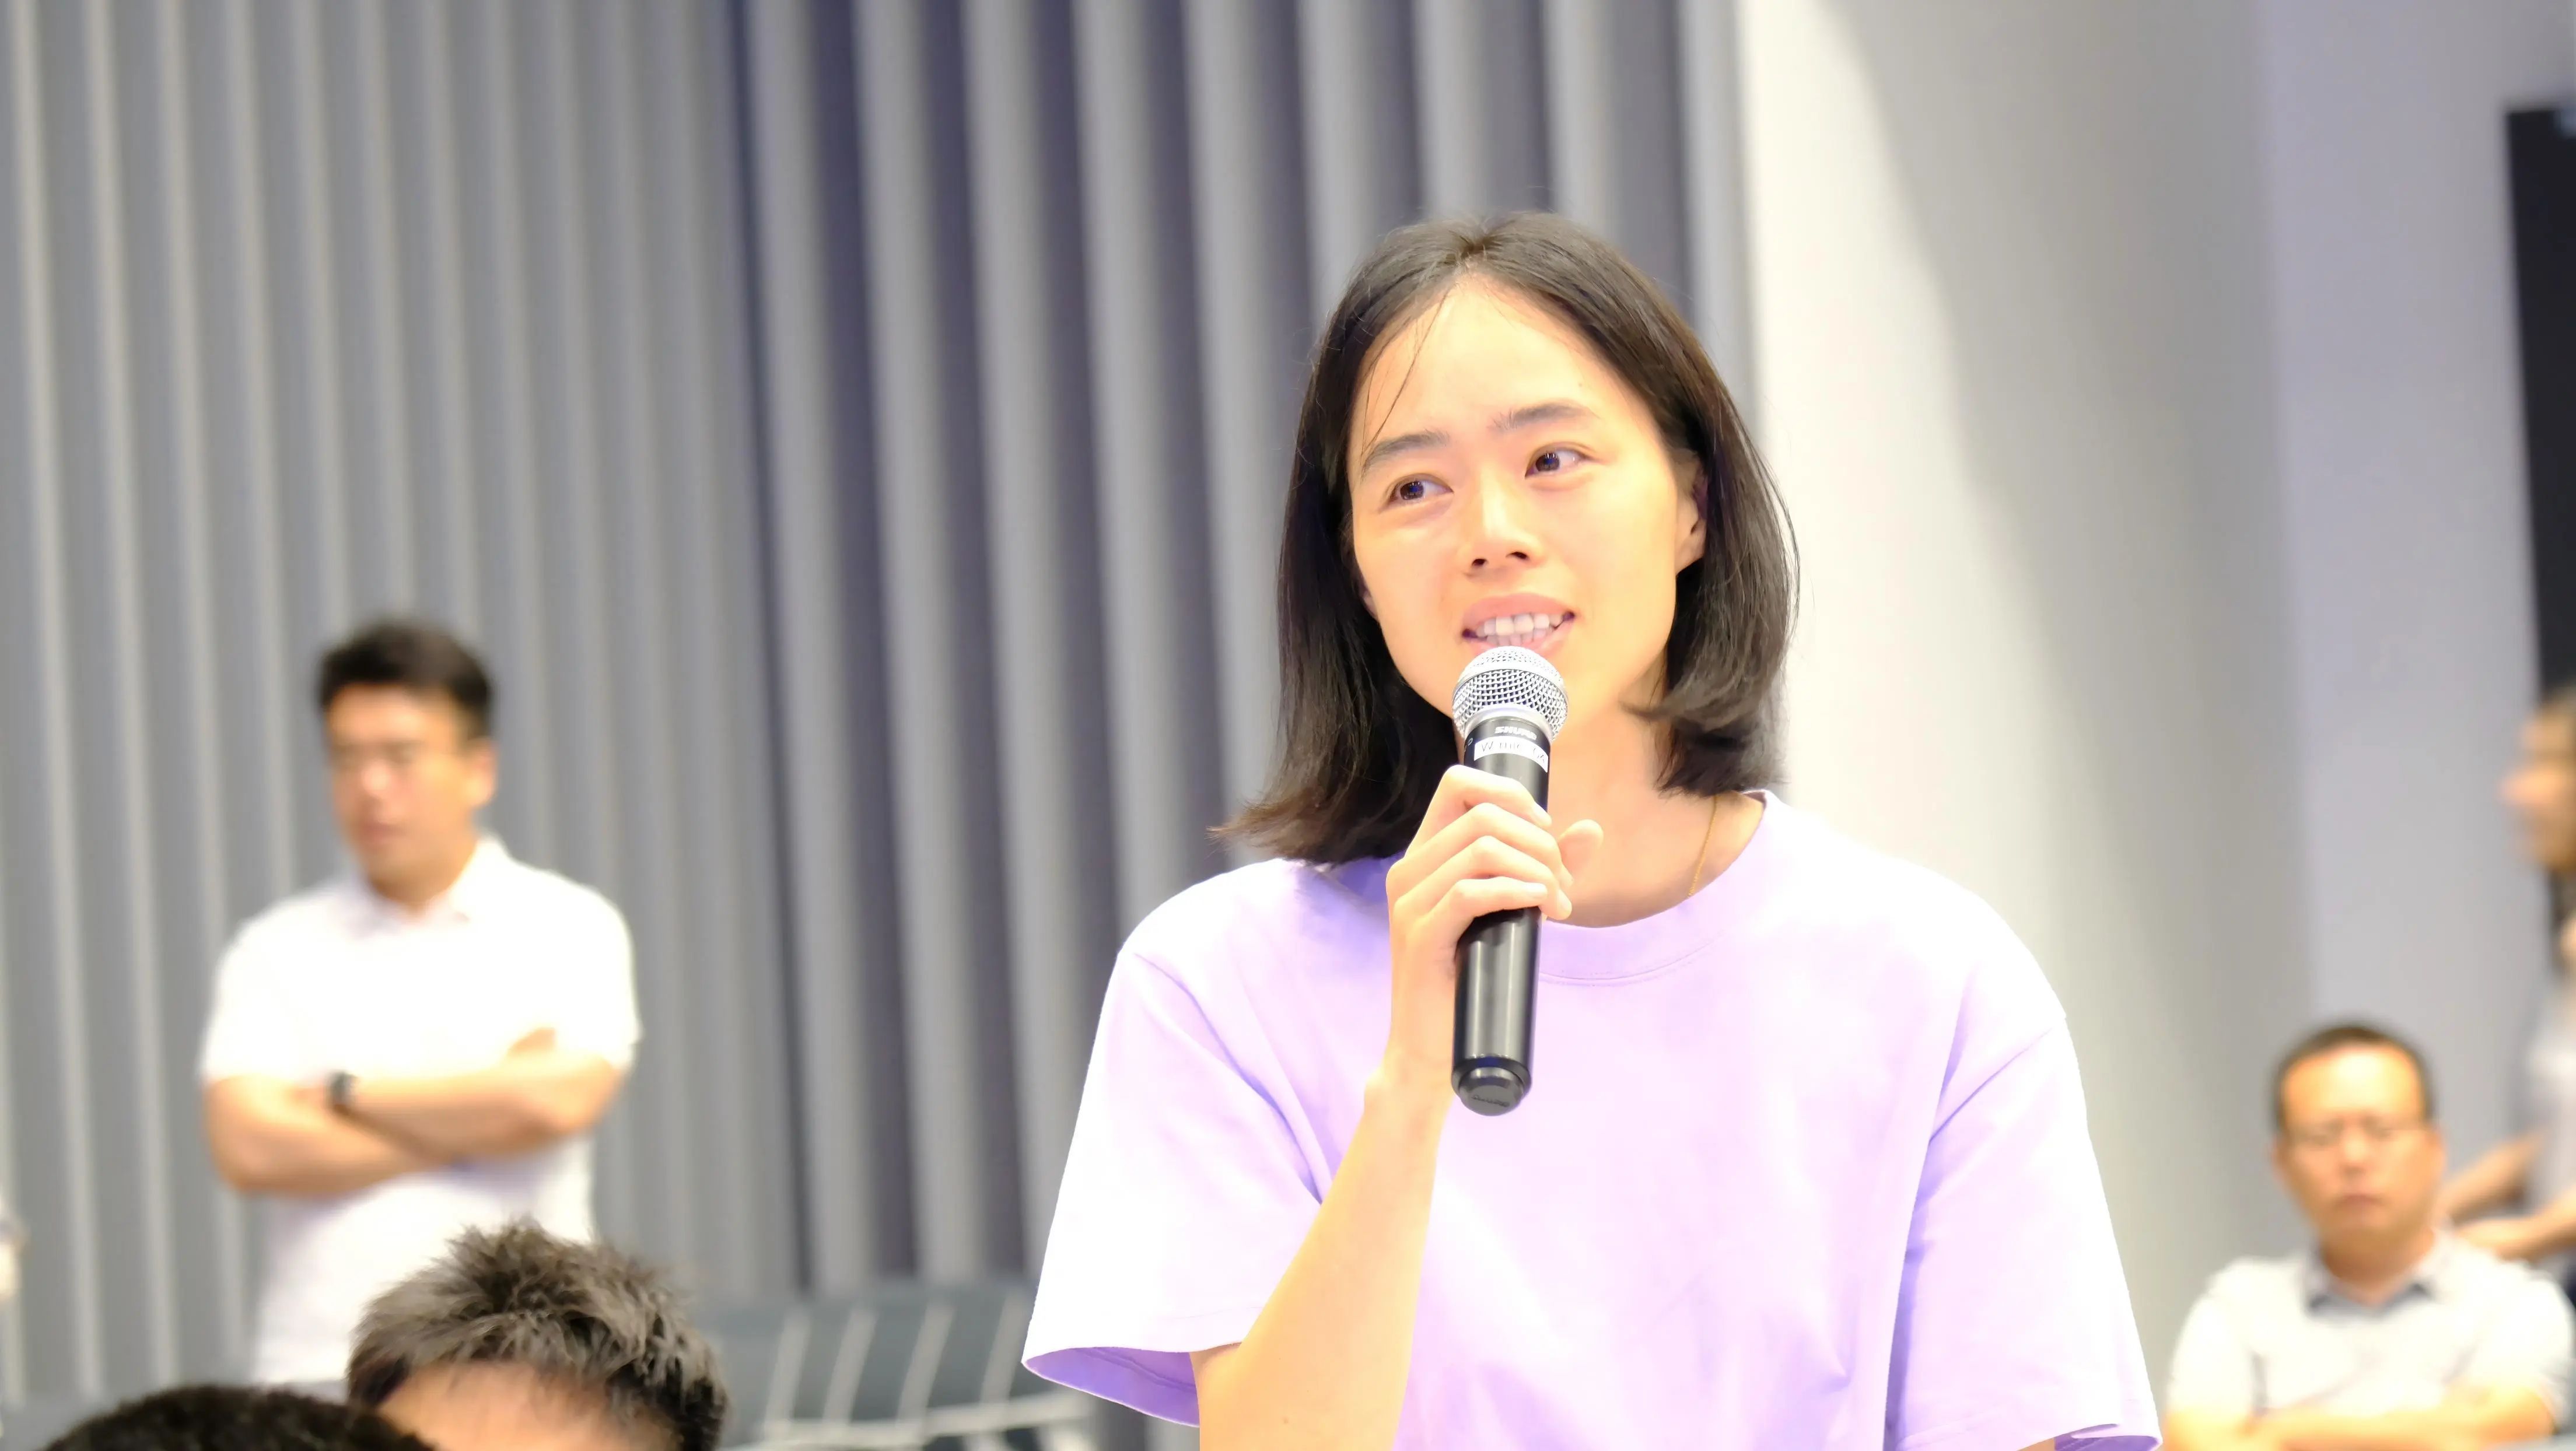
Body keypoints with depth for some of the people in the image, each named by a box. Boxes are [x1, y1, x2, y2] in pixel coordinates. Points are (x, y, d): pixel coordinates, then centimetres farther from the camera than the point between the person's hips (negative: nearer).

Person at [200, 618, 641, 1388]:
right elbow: (250, 1146, -3)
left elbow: (560, 1097, -10)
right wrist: (475, 1128, -4)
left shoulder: (567, 926, 7)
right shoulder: (277, 950, 10)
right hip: (322, 1367, 1)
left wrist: (345, 1092, -2)